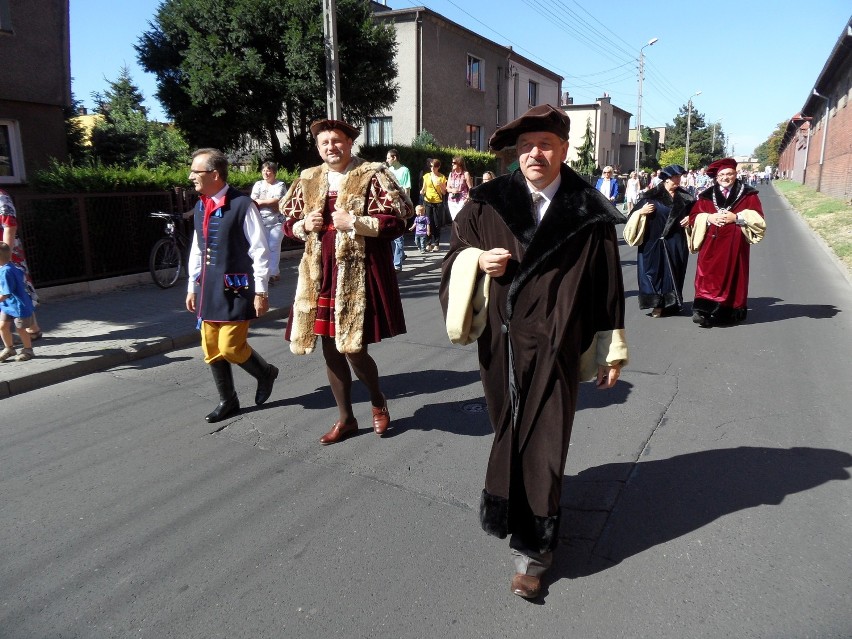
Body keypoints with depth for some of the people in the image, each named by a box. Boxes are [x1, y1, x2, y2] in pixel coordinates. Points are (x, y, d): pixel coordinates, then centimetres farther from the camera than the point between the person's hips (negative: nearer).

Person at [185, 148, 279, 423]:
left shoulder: (242, 205, -13)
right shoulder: (200, 207, 10)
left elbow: (260, 250, -12)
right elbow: (197, 250, 17)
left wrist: (261, 291, -12)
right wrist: (193, 287, 17)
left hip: (236, 288, -7)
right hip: (209, 289, 7)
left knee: (230, 347, -8)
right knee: (211, 349, 10)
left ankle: (265, 373, 22)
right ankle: (227, 401, 26)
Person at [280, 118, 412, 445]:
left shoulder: (373, 175, -3)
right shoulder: (308, 180, 13)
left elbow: (396, 222, -11)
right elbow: (289, 224, 19)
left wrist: (352, 222, -18)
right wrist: (304, 225, -3)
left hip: (357, 275, -5)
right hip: (320, 275, 6)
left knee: (353, 349, -5)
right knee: (330, 350, 10)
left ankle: (378, 402, 26)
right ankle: (345, 419, 28)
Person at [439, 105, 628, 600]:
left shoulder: (590, 213, -3)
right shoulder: (489, 203, 1)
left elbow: (608, 284, 1)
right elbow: (458, 251, 12)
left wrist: (612, 351, 2)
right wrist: (477, 260, -12)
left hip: (557, 347, -2)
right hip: (501, 343, 2)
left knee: (544, 441, 3)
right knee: (509, 432, 16)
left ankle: (532, 546, 18)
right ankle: (512, 512, 42)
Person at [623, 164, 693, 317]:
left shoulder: (685, 196, 8)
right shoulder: (651, 195, -2)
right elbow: (635, 213, -1)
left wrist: (690, 218, 0)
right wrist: (642, 211, -21)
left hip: (676, 243, 3)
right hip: (654, 241, -3)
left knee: (673, 272, 6)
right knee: (655, 270, -2)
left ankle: (671, 303, 16)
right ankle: (657, 304, 4)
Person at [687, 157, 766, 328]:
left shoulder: (748, 194, 6)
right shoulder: (706, 196, 10)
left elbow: (758, 218, -1)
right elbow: (694, 216, 6)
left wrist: (737, 218, -15)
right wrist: (708, 218, -12)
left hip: (735, 246, 0)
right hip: (711, 245, 1)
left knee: (732, 276, 3)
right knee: (709, 276, -8)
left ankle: (730, 312, 13)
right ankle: (704, 312, -12)